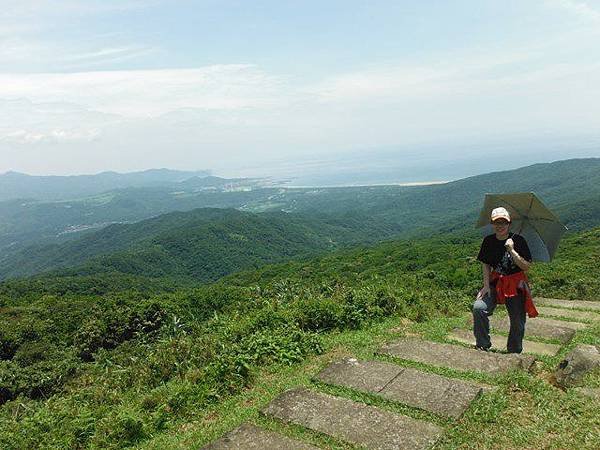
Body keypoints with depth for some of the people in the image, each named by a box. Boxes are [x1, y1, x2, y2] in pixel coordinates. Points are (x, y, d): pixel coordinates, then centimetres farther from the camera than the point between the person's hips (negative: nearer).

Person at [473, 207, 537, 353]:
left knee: (517, 321, 6)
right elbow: (485, 265, 4)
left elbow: (526, 267, -16)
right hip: (496, 283, 2)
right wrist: (486, 285, -5)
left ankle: (514, 352, 30)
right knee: (478, 308, -20)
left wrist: (512, 251, -27)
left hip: (516, 285, -1)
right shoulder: (488, 241, -2)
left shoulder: (518, 240, -11)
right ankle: (482, 345, -3)